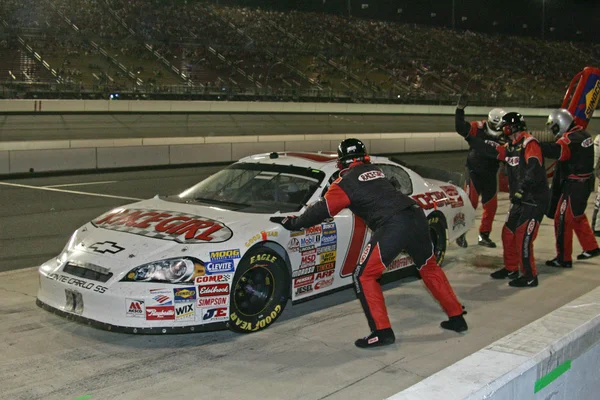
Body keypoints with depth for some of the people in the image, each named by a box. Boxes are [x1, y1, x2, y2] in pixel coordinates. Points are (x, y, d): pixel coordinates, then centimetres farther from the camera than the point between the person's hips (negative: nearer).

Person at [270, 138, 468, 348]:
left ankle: (382, 332, -1)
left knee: (364, 276, 4)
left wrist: (293, 222, 13)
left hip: (393, 226, -7)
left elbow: (323, 209, 1)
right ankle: (457, 318, 31)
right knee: (429, 267, 26)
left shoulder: (346, 181, 5)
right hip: (417, 216, 7)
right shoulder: (375, 171, 25)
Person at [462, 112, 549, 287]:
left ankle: (530, 277, 1)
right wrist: (470, 138, 23)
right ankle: (511, 269, 29)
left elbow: (534, 169, -28)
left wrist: (522, 189, -35)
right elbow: (491, 150, 20)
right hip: (520, 200, 9)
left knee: (523, 239, -10)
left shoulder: (529, 143, -15)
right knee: (508, 233, 14)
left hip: (535, 200, -9)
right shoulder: (510, 147, 12)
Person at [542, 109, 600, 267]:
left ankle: (563, 259, 6)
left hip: (574, 186, -10)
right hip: (585, 183, 10)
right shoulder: (583, 134, 8)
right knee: (578, 216, 25)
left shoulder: (570, 139, -23)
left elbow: (555, 151, -40)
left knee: (562, 220, -1)